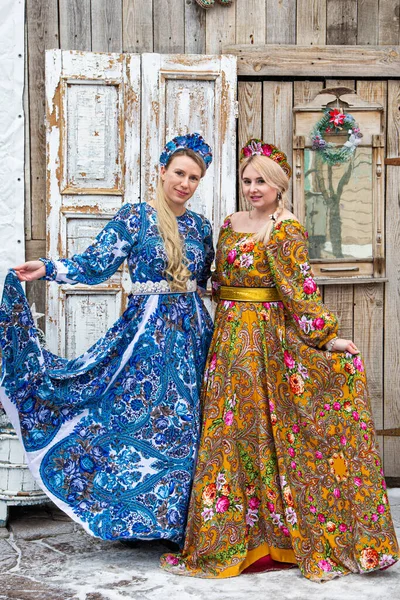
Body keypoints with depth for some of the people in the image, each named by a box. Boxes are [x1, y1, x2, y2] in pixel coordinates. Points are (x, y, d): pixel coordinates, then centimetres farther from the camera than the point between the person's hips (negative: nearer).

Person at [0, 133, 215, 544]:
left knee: (189, 424, 6)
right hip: (147, 332, -4)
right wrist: (48, 269, -19)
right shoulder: (134, 216, -4)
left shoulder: (200, 226, 10)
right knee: (140, 419, -6)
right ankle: (143, 514, 9)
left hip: (192, 331, 5)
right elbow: (96, 264, -9)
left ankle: (183, 518, 18)